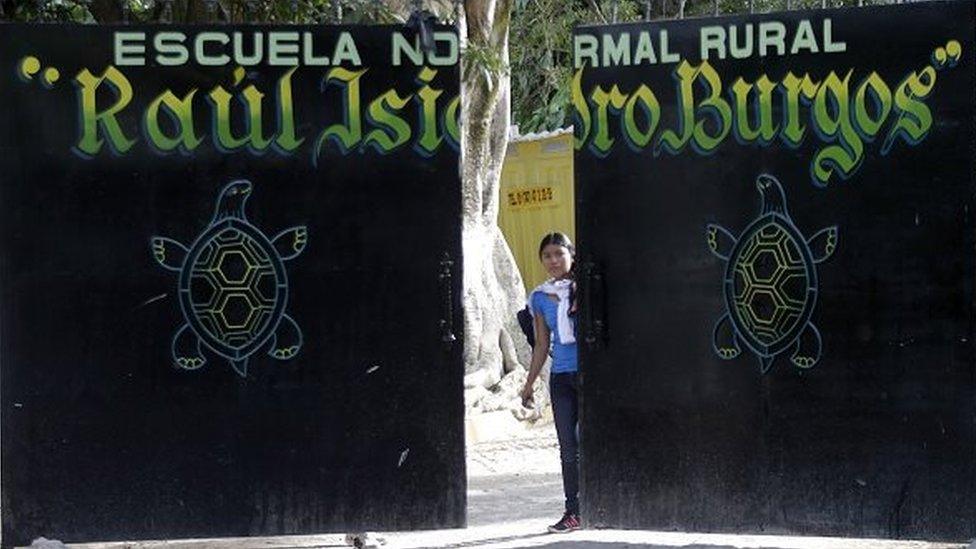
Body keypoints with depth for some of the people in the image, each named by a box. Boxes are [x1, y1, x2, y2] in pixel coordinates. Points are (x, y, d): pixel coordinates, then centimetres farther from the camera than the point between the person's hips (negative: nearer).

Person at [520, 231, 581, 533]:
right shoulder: (540, 297, 10)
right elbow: (542, 345, 17)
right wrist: (529, 383, 17)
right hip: (561, 375, 4)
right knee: (568, 446, 3)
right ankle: (572, 511, 7)